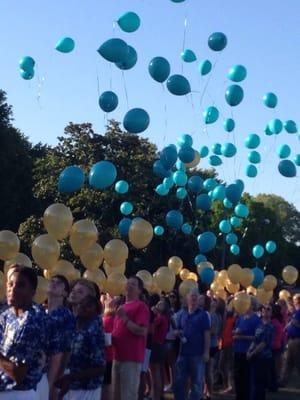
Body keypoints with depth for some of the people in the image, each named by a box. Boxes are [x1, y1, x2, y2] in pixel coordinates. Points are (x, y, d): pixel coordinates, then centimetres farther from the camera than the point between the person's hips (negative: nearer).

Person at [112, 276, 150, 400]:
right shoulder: (123, 306, 19)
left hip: (132, 357, -9)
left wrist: (125, 318, -20)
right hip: (118, 356, 9)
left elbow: (142, 331, -18)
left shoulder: (141, 306, -7)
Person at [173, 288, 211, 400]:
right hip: (183, 352, 4)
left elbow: (206, 334, -5)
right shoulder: (182, 314, 11)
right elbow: (178, 330, 21)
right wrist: (178, 333, -4)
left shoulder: (203, 314, -1)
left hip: (197, 353, -4)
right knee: (179, 381, 6)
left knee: (196, 382, 4)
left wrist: (206, 352, -12)